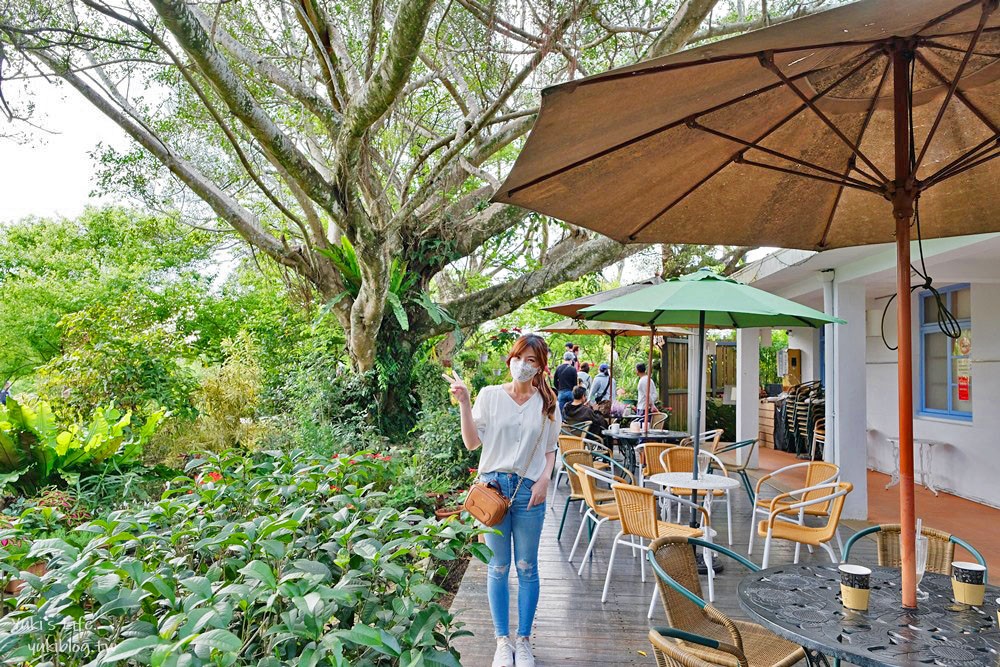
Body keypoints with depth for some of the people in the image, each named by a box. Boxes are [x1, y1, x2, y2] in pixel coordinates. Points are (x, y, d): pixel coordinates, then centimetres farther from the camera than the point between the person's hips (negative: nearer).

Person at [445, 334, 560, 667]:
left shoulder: (547, 403, 3)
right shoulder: (490, 395, -1)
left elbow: (550, 451, 10)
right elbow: (472, 442, -3)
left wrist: (544, 480, -7)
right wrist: (464, 403, -12)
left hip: (529, 490, 1)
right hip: (494, 484, 0)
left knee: (527, 568, 10)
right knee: (498, 568, 10)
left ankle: (523, 640, 27)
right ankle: (502, 640, 26)